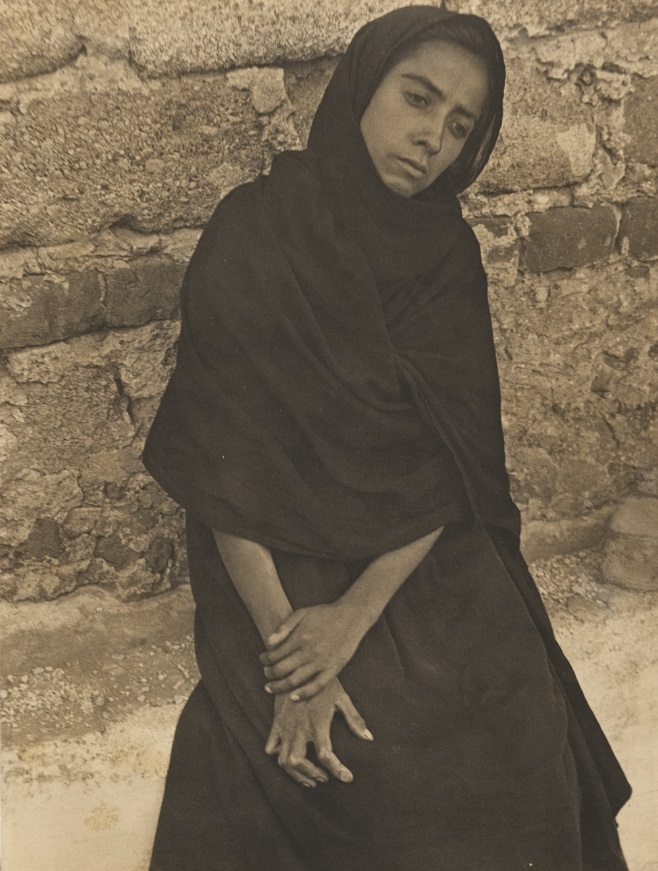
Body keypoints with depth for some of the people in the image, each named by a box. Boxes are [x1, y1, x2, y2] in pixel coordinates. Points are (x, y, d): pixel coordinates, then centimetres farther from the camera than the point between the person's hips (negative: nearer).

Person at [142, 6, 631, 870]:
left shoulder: (446, 253, 0)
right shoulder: (249, 238, -8)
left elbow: (453, 462, -6)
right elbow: (222, 465, -12)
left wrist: (355, 617, -16)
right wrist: (284, 644, -17)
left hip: (425, 565, 3)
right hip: (282, 575, -2)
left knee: (519, 760, -6)